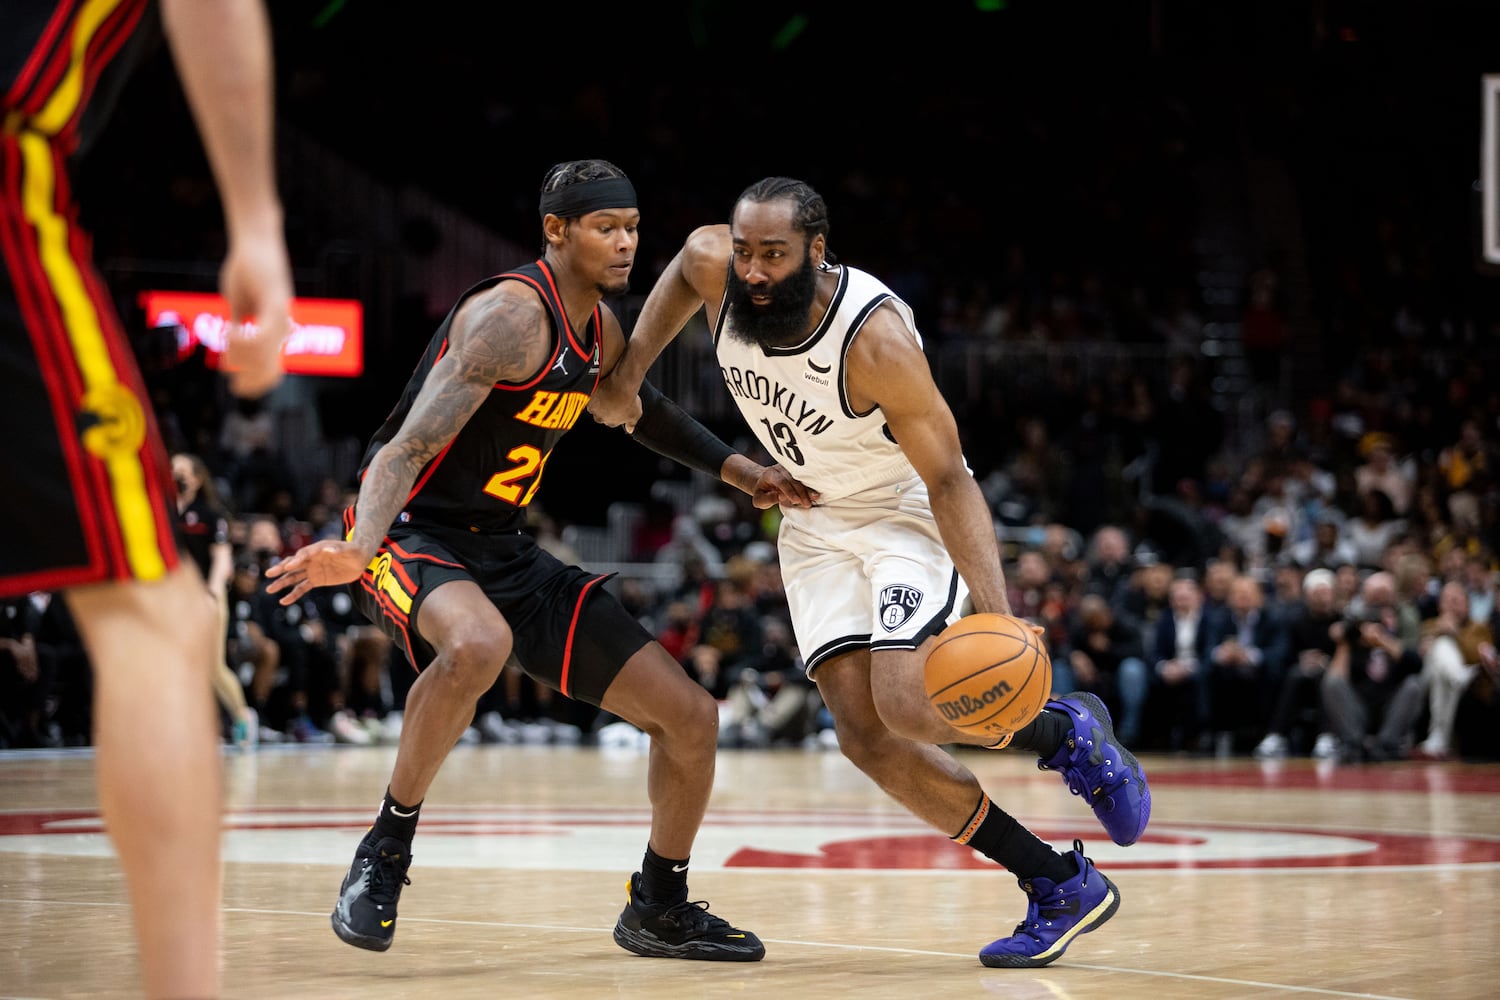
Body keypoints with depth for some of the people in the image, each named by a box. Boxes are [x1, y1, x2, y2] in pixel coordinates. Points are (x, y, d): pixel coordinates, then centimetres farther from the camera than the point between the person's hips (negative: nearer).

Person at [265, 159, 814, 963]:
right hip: (414, 531, -8)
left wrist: (735, 469, 22)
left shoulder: (600, 329, 7)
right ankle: (386, 848, -23)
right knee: (478, 644, -44)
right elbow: (411, 444, -31)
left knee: (691, 718, 3)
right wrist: (360, 550, -47)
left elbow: (637, 407, 30)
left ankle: (658, 909, 23)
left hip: (507, 551, 8)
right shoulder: (511, 316, -20)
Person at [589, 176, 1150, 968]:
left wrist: (995, 611, -40)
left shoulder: (874, 337, -32)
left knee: (905, 703, -28)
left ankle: (1068, 732, 4)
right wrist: (630, 370, -1)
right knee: (863, 731, -7)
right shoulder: (713, 265, -17)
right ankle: (1060, 888, 1)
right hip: (816, 518, 6)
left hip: (908, 509, -6)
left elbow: (949, 481, -29)